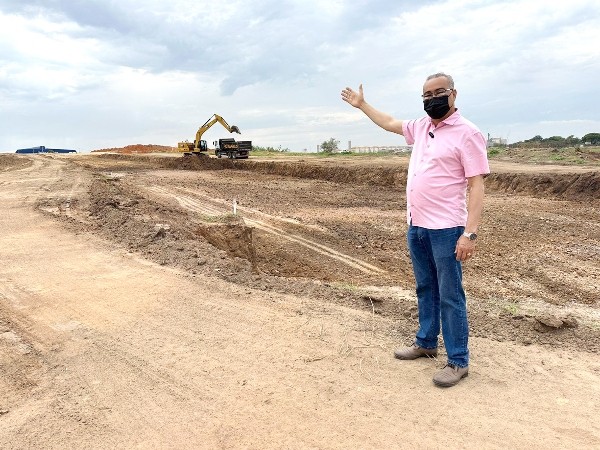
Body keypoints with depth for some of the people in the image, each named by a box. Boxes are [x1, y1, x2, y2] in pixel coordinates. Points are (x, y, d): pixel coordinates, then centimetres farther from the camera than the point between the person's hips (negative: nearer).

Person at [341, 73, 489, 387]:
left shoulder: (467, 133, -11)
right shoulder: (421, 127, 11)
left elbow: (476, 186, -15)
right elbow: (390, 123, 30)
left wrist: (470, 233, -21)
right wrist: (361, 105, 35)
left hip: (446, 229, -7)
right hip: (416, 226, 7)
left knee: (450, 296, 0)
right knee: (425, 289, 18)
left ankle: (458, 362, 12)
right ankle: (426, 343, 32)